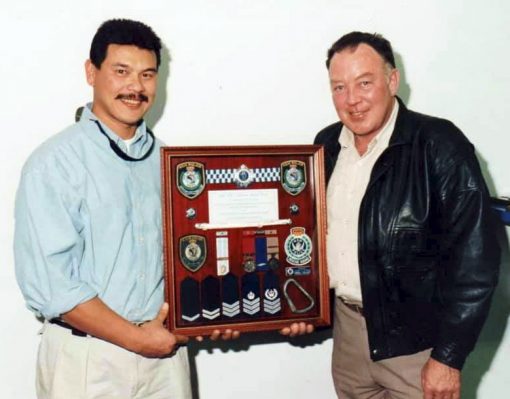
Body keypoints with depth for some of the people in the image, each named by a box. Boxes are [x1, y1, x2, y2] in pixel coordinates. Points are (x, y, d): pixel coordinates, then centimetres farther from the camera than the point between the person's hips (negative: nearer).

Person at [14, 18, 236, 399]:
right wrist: (136, 338, -15)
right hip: (88, 359, -4)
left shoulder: (166, 160, 4)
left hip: (165, 346, 5)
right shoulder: (53, 164, -12)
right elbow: (47, 279, -16)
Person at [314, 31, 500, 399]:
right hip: (347, 326, 6)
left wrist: (448, 356, -16)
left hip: (415, 342, -5)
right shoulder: (327, 145, 2)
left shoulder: (440, 146, -17)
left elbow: (475, 258, -17)